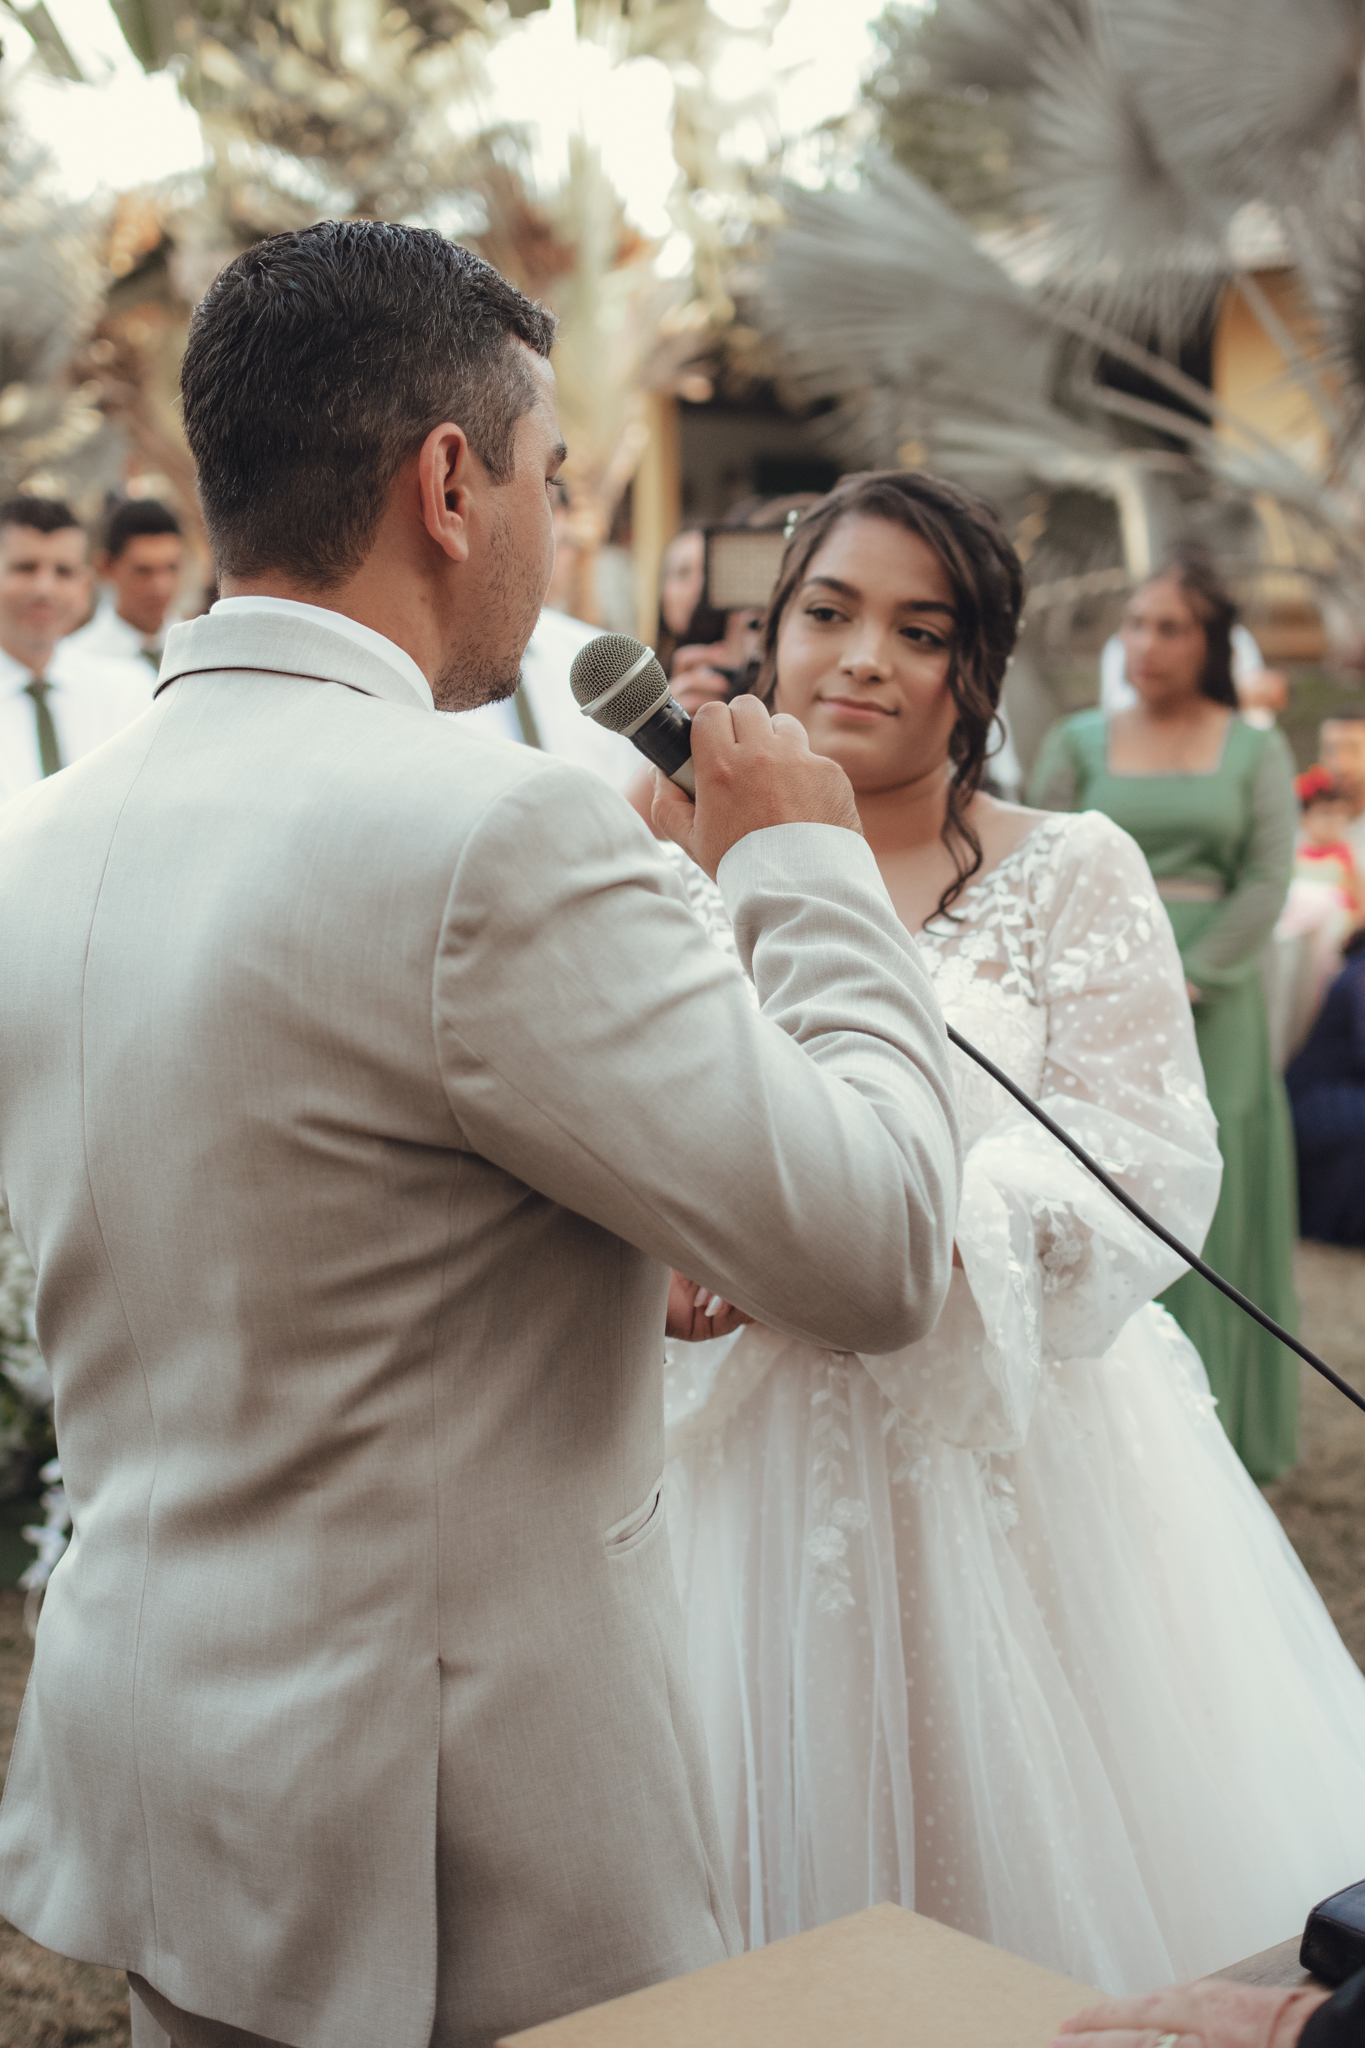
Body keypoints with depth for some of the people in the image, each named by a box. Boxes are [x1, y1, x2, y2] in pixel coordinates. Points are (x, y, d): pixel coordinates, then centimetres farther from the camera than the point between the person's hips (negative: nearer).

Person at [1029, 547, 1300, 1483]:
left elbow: (1266, 885, -2)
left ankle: (1205, 1421, 10)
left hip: (1210, 1007, 0)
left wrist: (1185, 984, -12)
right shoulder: (1079, 741, 7)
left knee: (1205, 1196, 1)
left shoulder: (1257, 752, 6)